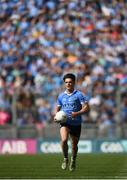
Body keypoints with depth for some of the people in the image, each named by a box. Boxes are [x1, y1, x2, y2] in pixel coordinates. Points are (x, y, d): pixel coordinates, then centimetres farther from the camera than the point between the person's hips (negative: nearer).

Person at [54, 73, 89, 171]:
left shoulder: (79, 94, -3)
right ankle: (65, 158, -2)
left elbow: (86, 107, -7)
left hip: (76, 123, -1)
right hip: (64, 122, 1)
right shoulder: (61, 96, 9)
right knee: (64, 140, -25)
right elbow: (57, 108, 20)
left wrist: (77, 113, -23)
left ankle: (73, 160, 40)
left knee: (74, 144, 10)